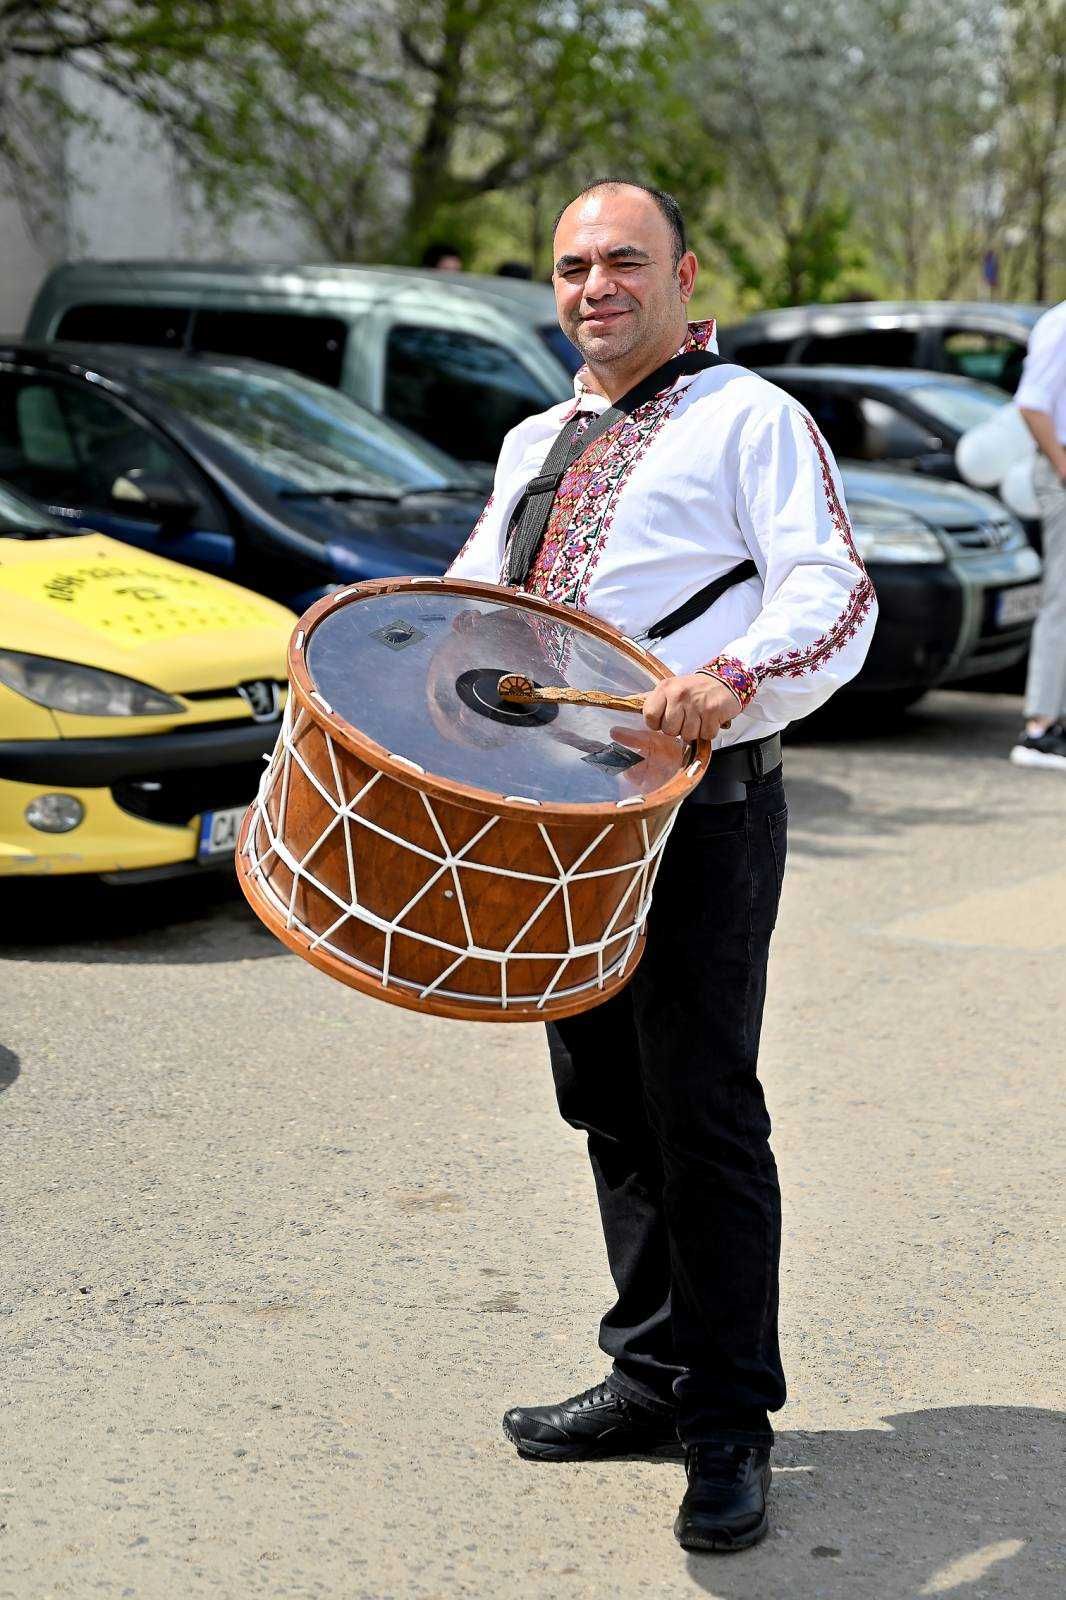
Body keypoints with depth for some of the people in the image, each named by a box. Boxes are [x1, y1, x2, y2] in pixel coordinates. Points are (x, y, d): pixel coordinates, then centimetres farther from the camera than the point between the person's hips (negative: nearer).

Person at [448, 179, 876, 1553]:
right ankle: (654, 1372, 25)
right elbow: (473, 596, 30)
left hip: (702, 811, -7)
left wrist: (731, 677, -31)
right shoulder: (535, 444, 21)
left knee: (703, 1117, -6)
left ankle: (730, 1424, 5)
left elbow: (835, 595, -12)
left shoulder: (749, 420, -1)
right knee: (607, 1108, 12)